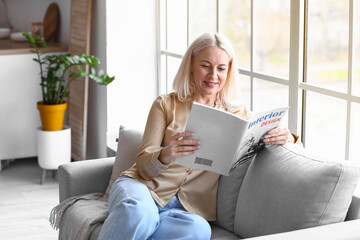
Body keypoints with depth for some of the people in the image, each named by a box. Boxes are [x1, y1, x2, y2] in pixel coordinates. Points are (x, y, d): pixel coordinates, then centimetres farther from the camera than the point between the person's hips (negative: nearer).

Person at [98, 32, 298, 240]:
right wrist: (165, 156, -24)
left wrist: (287, 137, -15)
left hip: (187, 208, 2)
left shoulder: (238, 116, 15)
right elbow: (143, 166, 1)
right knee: (138, 211, -40)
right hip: (142, 186, -2)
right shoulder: (166, 104, 8)